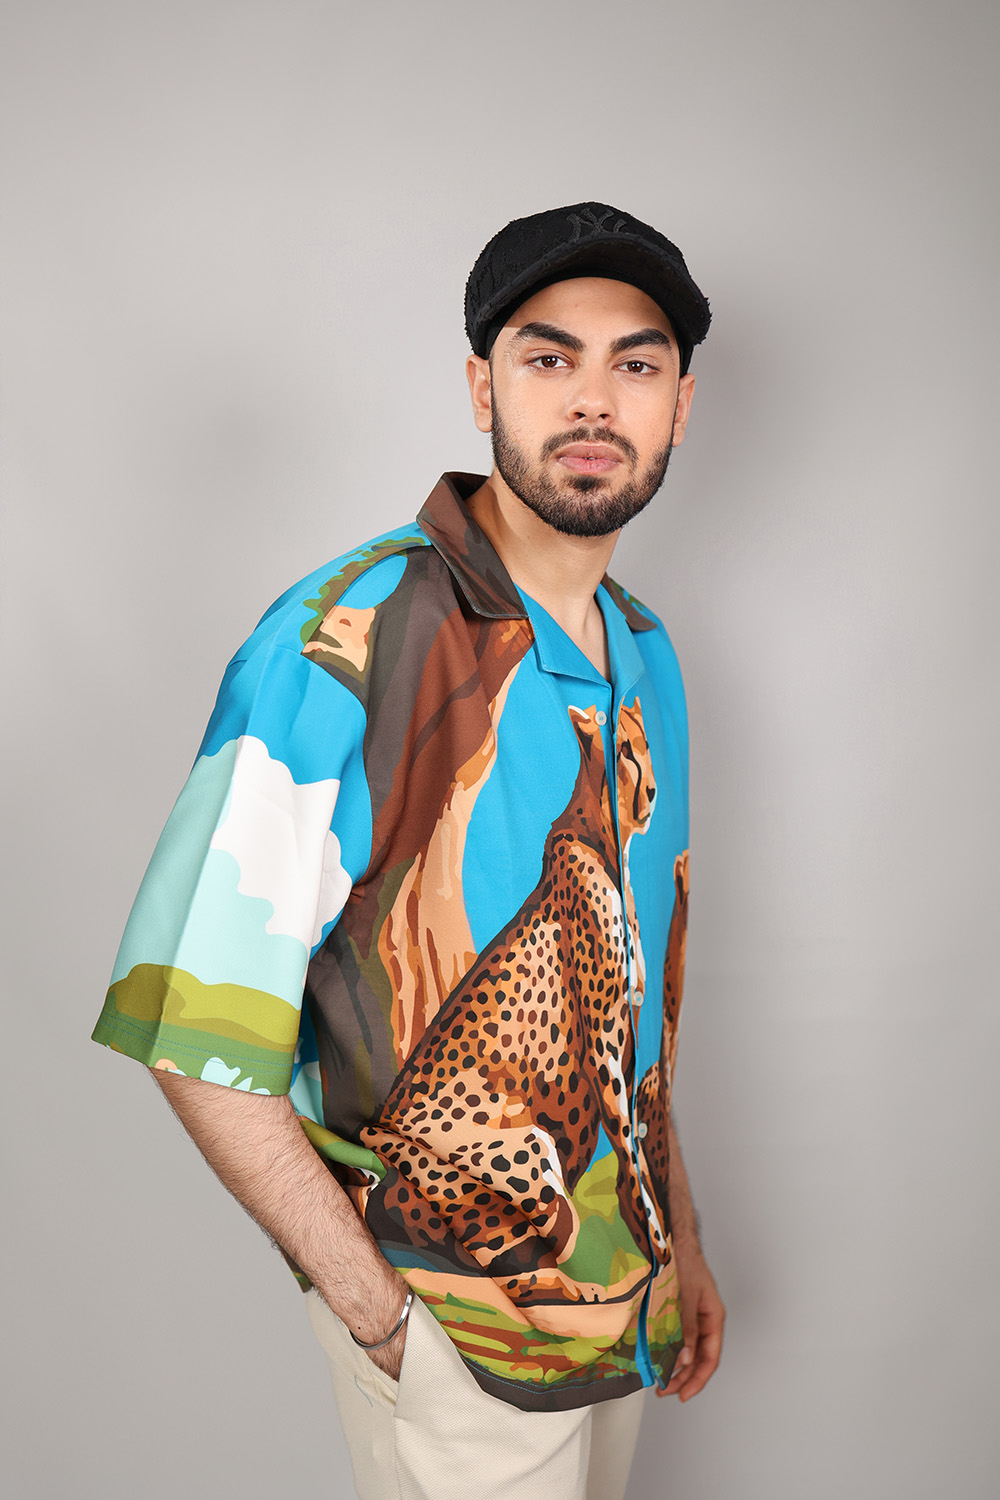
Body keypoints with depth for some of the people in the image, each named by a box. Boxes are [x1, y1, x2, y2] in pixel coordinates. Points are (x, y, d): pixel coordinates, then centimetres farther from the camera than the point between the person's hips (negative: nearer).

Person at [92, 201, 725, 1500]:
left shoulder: (647, 659, 2)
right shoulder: (338, 649, -22)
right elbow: (202, 1043, -21)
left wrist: (678, 1236, 12)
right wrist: (383, 1318, -16)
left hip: (626, 1292, 7)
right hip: (448, 1315, -6)